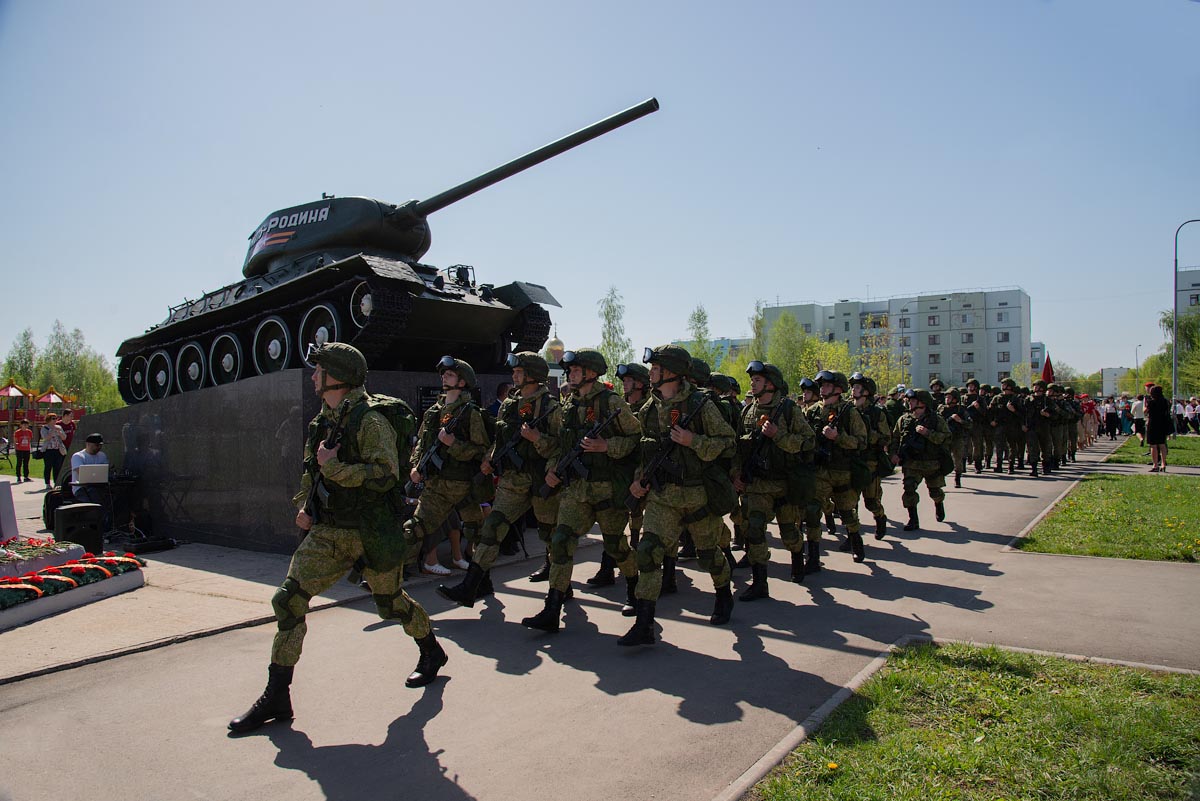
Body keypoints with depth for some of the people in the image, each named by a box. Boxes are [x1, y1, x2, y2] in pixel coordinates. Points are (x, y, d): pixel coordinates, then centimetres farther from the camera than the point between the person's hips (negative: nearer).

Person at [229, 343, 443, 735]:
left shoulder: (370, 421, -16)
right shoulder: (322, 422, 10)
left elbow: (385, 475, -25)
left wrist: (334, 467, -22)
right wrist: (303, 505, 9)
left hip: (371, 532, -7)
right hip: (327, 530, 7)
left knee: (390, 602, 9)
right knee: (289, 598, -4)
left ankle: (431, 653, 38)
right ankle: (276, 697, 6)